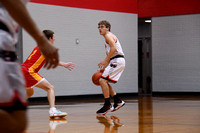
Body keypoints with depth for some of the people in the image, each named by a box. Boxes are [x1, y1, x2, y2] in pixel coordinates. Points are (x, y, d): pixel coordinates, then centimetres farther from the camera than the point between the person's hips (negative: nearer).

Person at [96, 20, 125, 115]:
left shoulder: (108, 35, -4)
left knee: (103, 80, -15)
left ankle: (107, 105, -11)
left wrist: (105, 60, -20)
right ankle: (117, 101, 20)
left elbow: (114, 48, -21)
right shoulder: (108, 37, 26)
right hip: (116, 61, 10)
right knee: (104, 81, 17)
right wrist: (104, 68, 21)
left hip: (117, 61, -10)